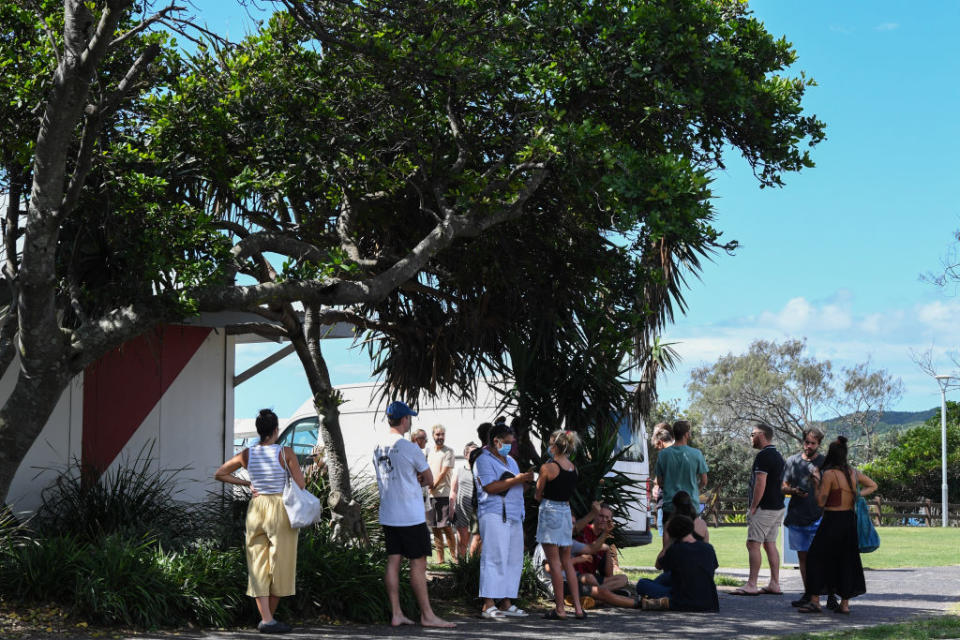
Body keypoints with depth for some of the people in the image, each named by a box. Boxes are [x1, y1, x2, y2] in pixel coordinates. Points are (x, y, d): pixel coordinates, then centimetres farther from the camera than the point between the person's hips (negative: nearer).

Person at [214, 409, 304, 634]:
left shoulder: (247, 454, 2)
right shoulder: (286, 453, -8)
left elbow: (219, 474, 12)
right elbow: (301, 486, -7)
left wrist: (247, 483, 13)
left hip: (256, 508, 3)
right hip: (280, 508, -3)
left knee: (258, 565, 6)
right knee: (279, 564, 8)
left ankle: (265, 619, -2)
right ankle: (270, 616, 15)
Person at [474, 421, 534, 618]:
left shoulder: (510, 460, 23)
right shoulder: (484, 460, -5)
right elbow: (490, 487, -17)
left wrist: (526, 479, 4)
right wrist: (516, 480, -16)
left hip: (514, 516, 9)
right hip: (494, 515, -9)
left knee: (514, 560, 7)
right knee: (495, 559, -11)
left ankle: (506, 603, 12)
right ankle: (488, 605, -11)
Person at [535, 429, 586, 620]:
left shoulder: (548, 467, -12)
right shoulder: (573, 468, 6)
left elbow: (538, 496, -3)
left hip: (550, 512, -6)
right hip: (566, 512, 6)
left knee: (554, 562, -2)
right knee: (567, 562, 13)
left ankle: (560, 609, 0)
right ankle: (578, 608, 9)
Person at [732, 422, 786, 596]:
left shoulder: (763, 456, -15)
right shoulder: (778, 456, 16)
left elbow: (760, 484, -21)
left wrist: (753, 507, -15)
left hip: (765, 508, -10)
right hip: (778, 507, 10)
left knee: (753, 544, -8)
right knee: (770, 544, 11)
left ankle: (751, 585, -10)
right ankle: (774, 584, 11)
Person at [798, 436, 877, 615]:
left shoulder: (830, 474, -14)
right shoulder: (853, 472, 6)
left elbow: (821, 502, -12)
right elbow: (873, 486, 20)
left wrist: (816, 483, -1)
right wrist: (856, 495, 12)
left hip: (833, 520, -6)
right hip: (850, 519, 6)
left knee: (816, 557, 3)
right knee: (846, 560, 12)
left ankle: (815, 601, 0)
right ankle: (845, 603, 13)